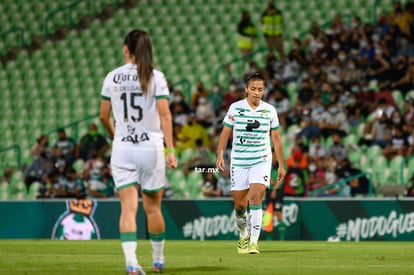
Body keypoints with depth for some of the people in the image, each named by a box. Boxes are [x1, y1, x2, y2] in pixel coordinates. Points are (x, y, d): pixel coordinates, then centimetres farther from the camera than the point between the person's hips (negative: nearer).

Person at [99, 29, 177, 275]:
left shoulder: (112, 78, 3)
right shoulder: (156, 77, -3)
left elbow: (104, 116, 8)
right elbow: (165, 115, -9)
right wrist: (171, 149, -9)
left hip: (122, 148, 1)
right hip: (151, 146, 0)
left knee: (128, 207, -5)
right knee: (153, 207, 14)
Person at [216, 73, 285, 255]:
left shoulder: (270, 110, 2)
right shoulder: (235, 108, -2)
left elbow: (276, 138, 9)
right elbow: (225, 133, 2)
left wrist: (281, 165, 9)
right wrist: (220, 155, -11)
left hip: (262, 160, 0)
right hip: (239, 161, 1)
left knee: (256, 197, -18)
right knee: (239, 204, 4)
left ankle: (254, 241, -18)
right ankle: (243, 234, 32)